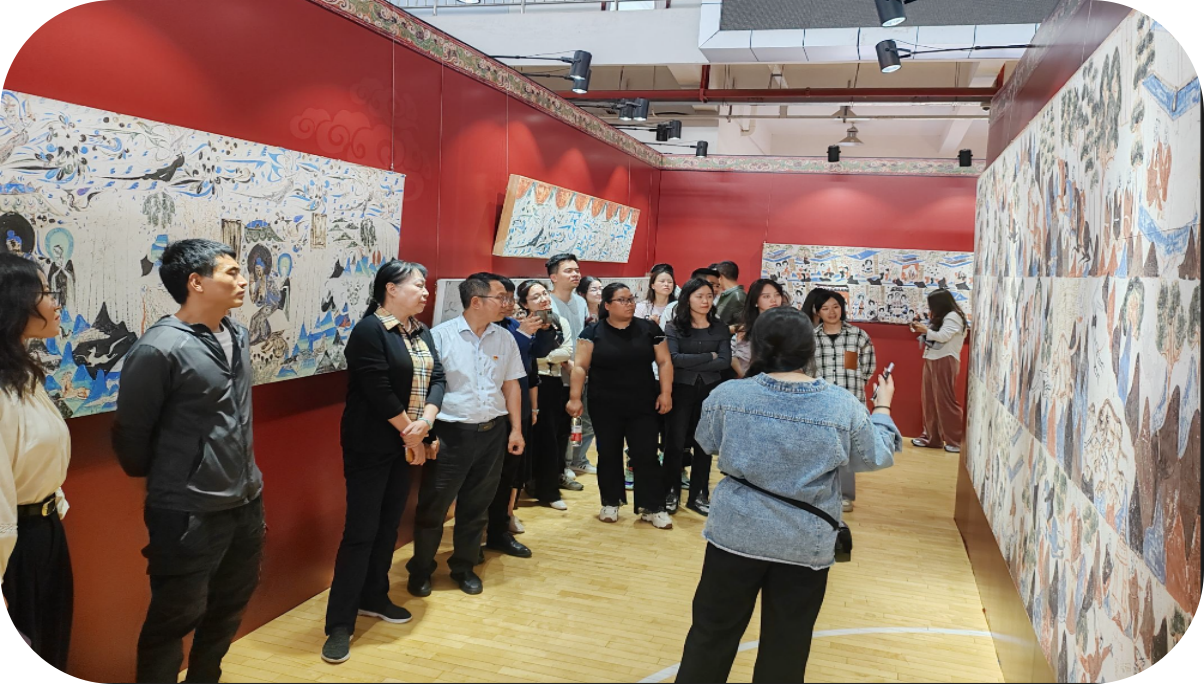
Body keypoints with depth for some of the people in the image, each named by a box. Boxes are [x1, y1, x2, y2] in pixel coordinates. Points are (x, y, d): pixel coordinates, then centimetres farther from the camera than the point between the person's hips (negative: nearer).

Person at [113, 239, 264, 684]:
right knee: (174, 620, 9)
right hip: (189, 513, -7)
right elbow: (130, 434, -11)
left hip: (247, 502, 7)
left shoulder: (238, 336, 5)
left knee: (230, 607, 22)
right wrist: (164, 482, 4)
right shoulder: (159, 349, -18)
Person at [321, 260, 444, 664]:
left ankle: (373, 598, 32)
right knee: (361, 531, -5)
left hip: (407, 444, 7)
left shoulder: (421, 333, 9)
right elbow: (380, 392, -20)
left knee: (389, 525, 16)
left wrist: (425, 422, -14)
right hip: (371, 446, -7)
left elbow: (437, 378, 3)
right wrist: (411, 435, -12)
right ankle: (340, 624, 4)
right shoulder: (369, 330, -15)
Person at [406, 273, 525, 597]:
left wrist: (516, 428, 7)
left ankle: (464, 567, 31)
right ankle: (420, 569, 24)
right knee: (433, 505, 6)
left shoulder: (505, 339, 6)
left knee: (476, 507, 14)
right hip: (451, 433, -4)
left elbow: (511, 385, 11)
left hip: (493, 433, 4)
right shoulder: (441, 335, -8)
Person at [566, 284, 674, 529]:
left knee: (646, 455, 1)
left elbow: (664, 362, 4)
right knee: (608, 455, 10)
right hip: (605, 407, 0)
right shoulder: (593, 332, -2)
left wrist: (666, 392, -5)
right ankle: (610, 503, 24)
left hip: (643, 406, 1)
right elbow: (581, 366, -4)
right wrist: (575, 397, -11)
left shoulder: (649, 329, 2)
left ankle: (652, 507, 10)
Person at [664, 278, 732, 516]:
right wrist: (709, 357, -14)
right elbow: (674, 358, -18)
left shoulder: (720, 328, 2)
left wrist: (690, 363, -15)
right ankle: (671, 492, 18)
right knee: (675, 443, 3)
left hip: (710, 391, 2)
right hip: (681, 390, -2)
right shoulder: (674, 326, -4)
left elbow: (725, 361, -8)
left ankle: (698, 495, 20)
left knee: (704, 443, 8)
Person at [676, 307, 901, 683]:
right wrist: (882, 407, 19)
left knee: (713, 632, 16)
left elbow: (707, 442, 7)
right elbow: (876, 457, 4)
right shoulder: (845, 407, -11)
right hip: (807, 545, 0)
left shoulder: (727, 394, -11)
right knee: (787, 647, 16)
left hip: (736, 533, 0)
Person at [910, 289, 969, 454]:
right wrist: (922, 330, 5)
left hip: (945, 362, -9)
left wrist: (926, 330, -6)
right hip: (932, 361, 9)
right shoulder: (942, 318, 20)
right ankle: (931, 437, 14)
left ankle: (956, 441, 0)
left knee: (945, 400, -6)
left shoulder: (953, 317, -8)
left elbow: (943, 337, -19)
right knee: (929, 400, 8)